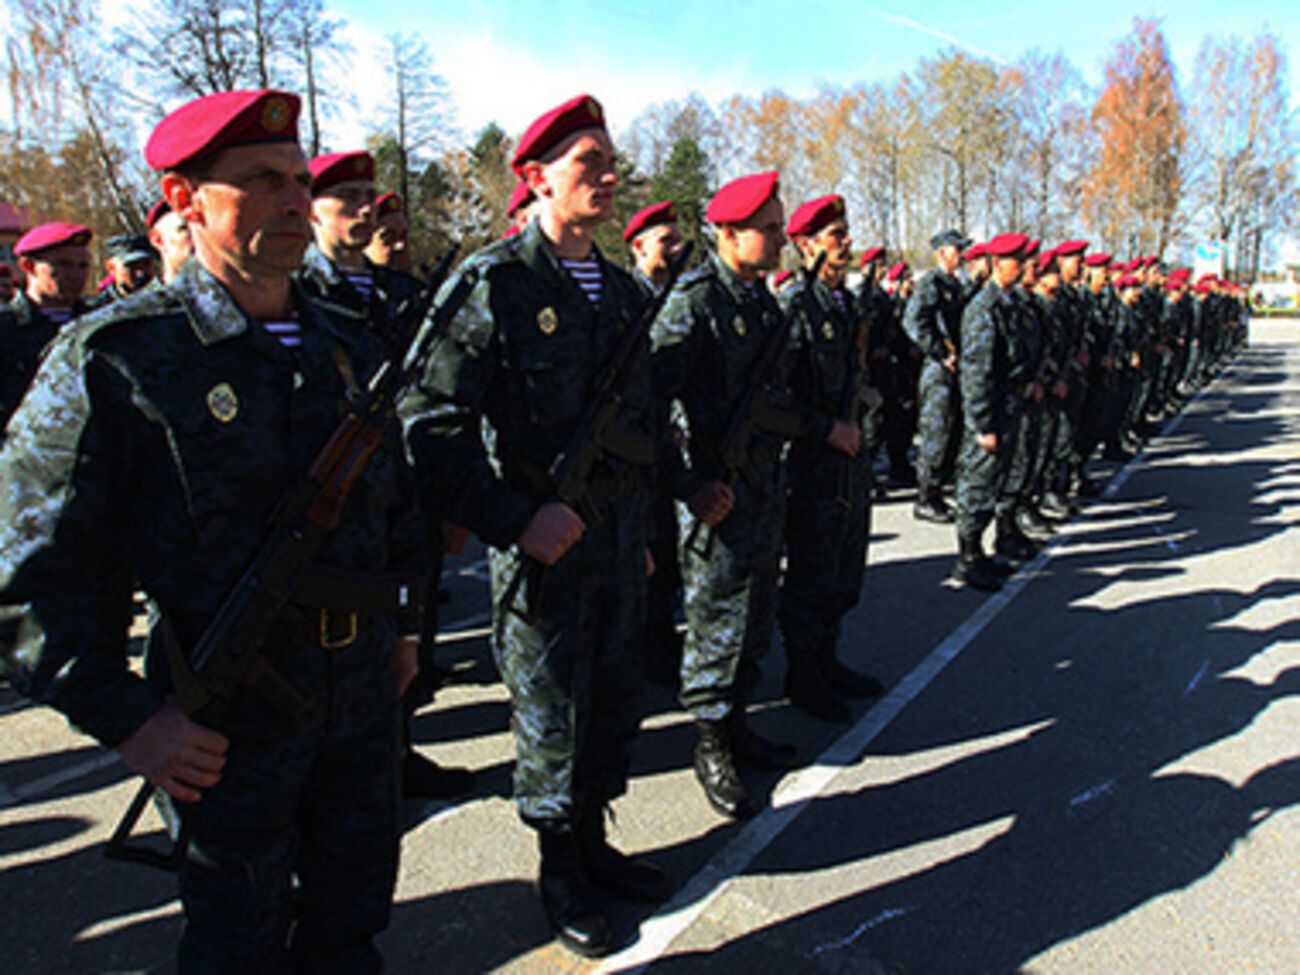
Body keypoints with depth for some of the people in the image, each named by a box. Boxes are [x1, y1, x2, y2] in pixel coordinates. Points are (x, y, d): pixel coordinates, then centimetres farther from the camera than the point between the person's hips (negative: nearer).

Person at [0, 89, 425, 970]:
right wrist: (125, 720, -13)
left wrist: (405, 623, 14)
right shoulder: (113, 357, -12)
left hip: (364, 688, 5)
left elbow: (399, 494, 17)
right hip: (229, 712, -5)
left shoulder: (348, 349, 6)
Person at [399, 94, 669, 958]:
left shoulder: (625, 291, 10)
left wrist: (642, 526, 15)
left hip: (620, 537, 6)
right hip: (545, 541, -6)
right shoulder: (492, 283, -11)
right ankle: (560, 869, 30)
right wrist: (515, 522, -21)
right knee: (549, 716, 9)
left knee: (615, 701, 17)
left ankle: (594, 841, 38)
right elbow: (430, 423, -16)